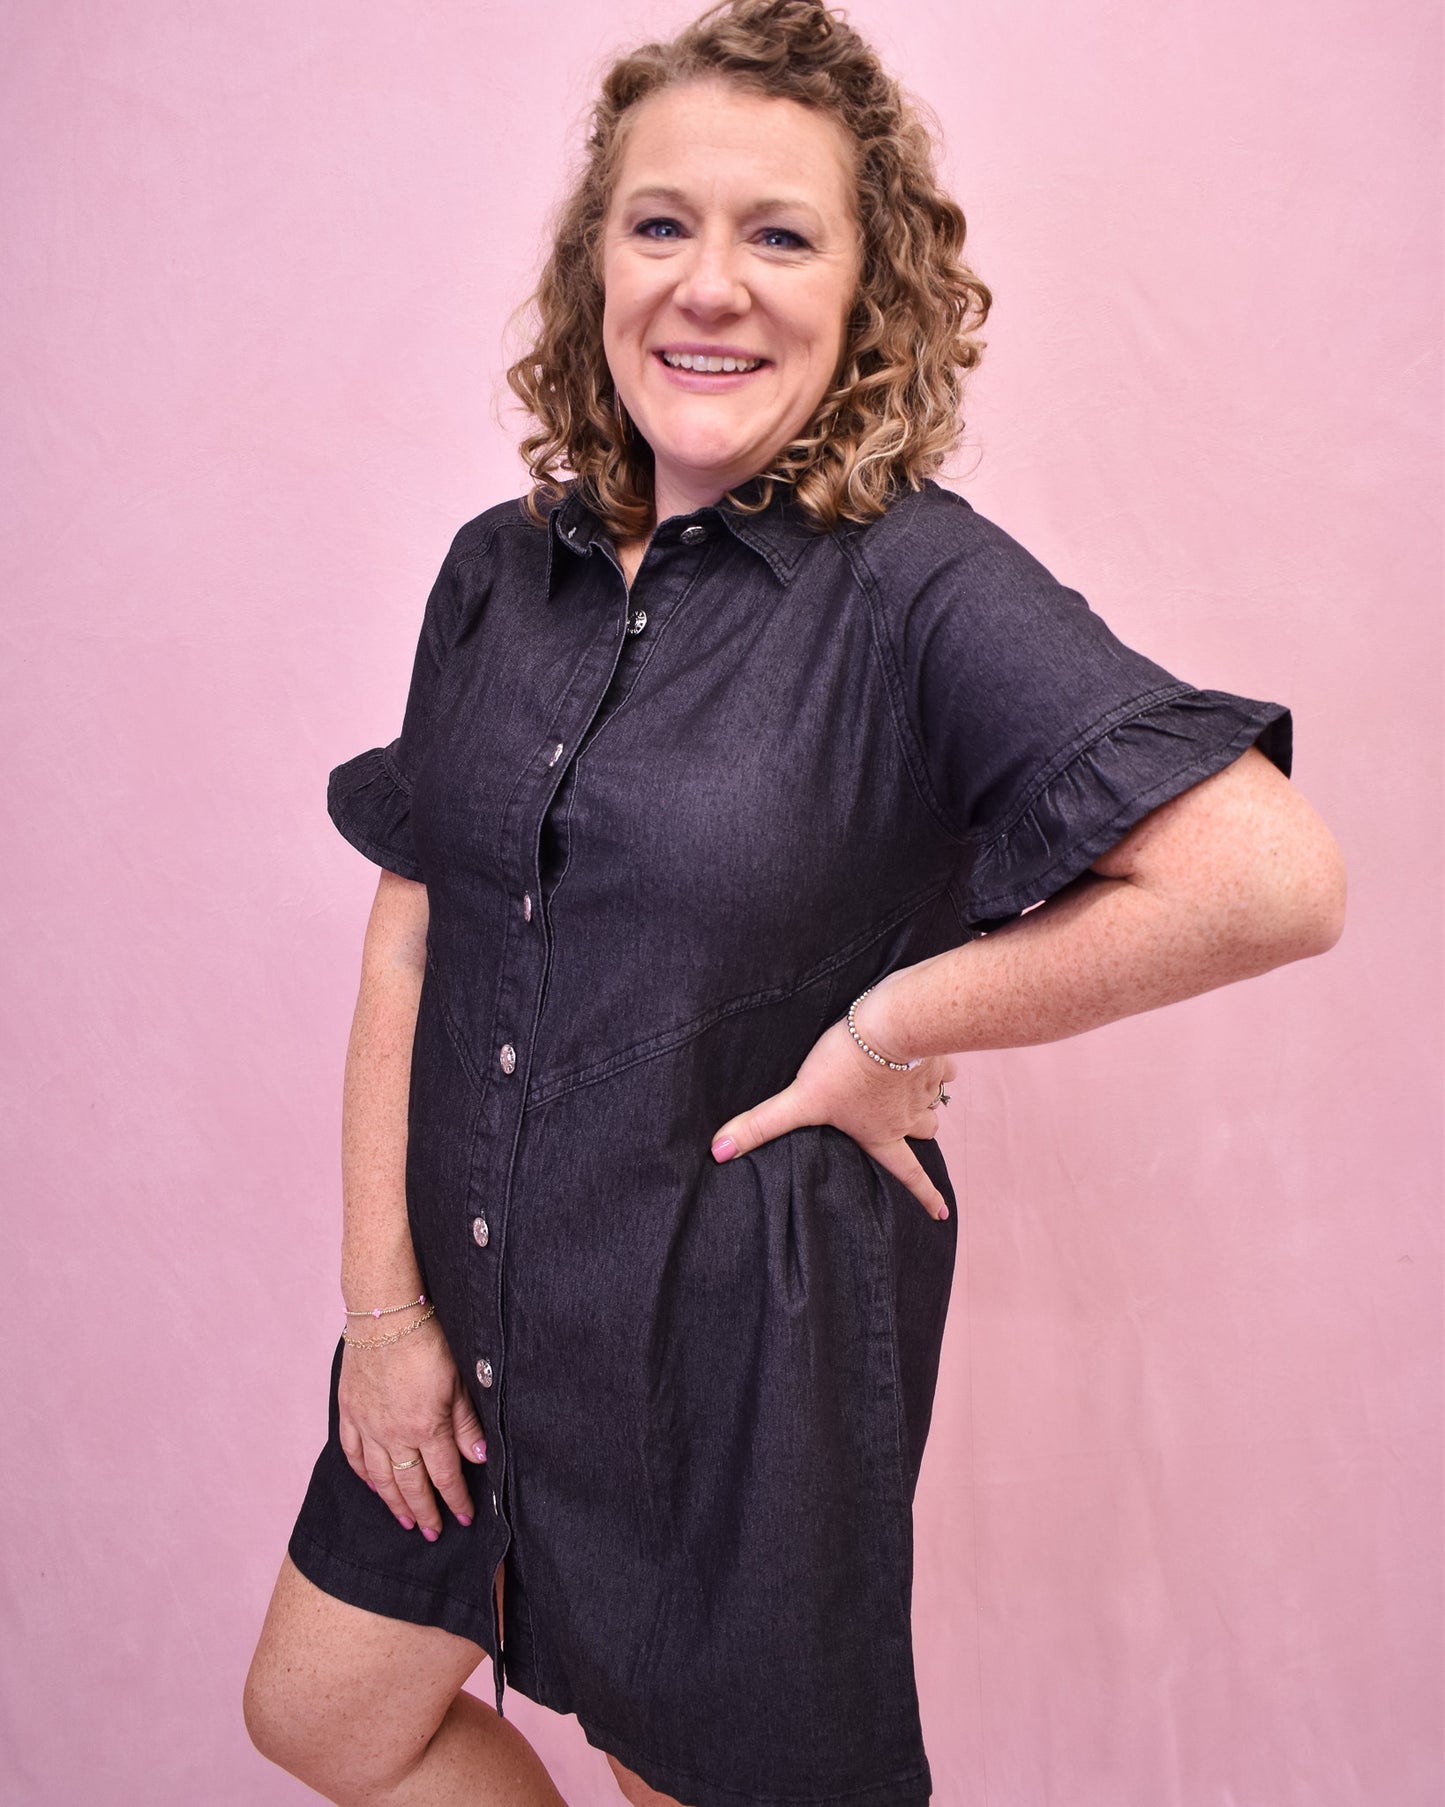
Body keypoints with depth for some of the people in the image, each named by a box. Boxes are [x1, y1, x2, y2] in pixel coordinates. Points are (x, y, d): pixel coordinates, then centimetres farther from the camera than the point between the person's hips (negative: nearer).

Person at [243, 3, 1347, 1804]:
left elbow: (1274, 874, -29)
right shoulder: (501, 570, -1)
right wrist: (381, 1299, -1)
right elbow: (410, 929, 1)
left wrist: (885, 1030, -21)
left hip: (743, 1333, -5)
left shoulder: (921, 588, -18)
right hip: (468, 1300, 6)